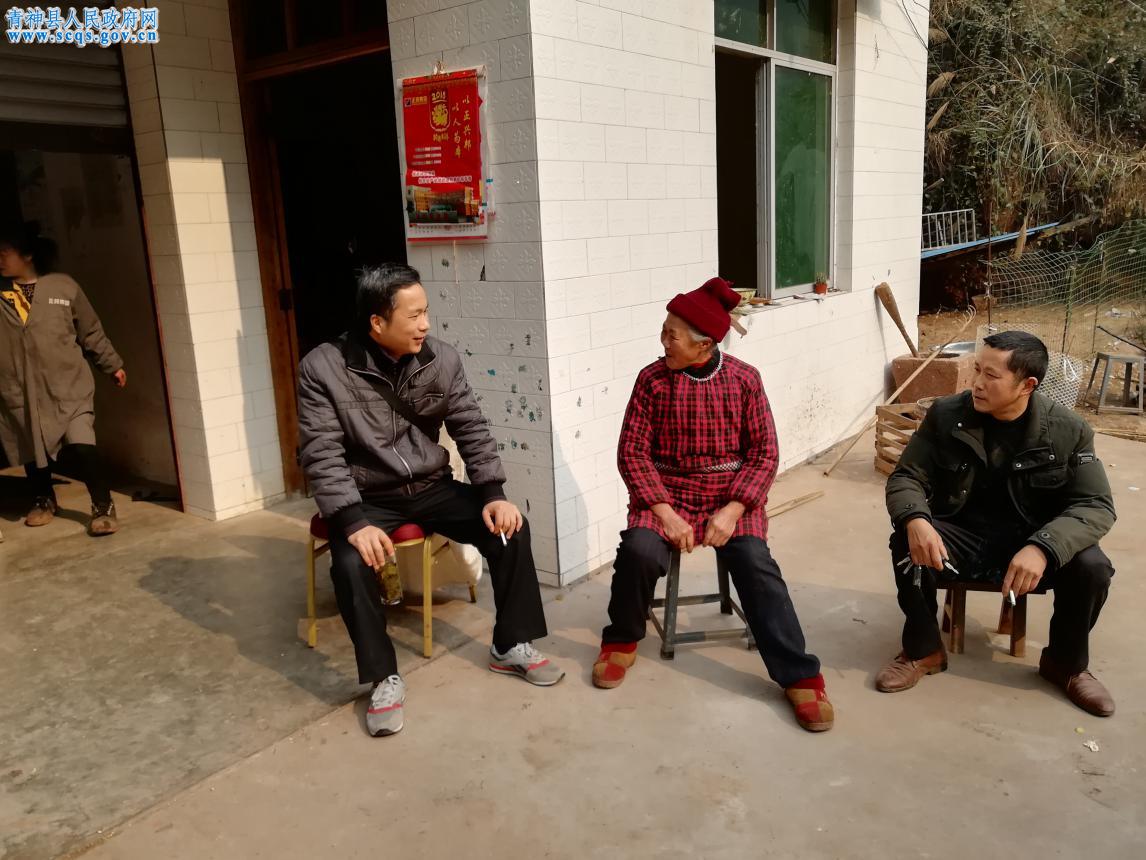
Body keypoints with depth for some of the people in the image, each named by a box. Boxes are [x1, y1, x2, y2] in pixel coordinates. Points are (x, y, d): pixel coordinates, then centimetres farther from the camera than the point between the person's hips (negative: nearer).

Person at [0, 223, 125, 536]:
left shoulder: (63, 286, -1)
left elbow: (91, 332, 6)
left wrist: (112, 364, 9)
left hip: (68, 387, -3)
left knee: (82, 447, -12)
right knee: (33, 452, 15)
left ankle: (104, 508, 2)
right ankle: (43, 501, 39)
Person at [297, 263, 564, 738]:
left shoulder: (442, 358, -6)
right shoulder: (323, 368, -15)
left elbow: (472, 429, -1)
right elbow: (322, 455, -18)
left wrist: (493, 493, -14)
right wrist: (354, 522, -29)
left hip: (431, 487, 3)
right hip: (368, 498, -3)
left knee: (509, 527, -15)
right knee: (352, 563, -31)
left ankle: (512, 646, 3)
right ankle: (384, 678, -8)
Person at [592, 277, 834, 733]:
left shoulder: (744, 379, -3)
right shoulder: (652, 379, -2)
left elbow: (764, 454, -3)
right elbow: (632, 452, -5)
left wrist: (733, 509, -18)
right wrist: (664, 511, -18)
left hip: (731, 492, 0)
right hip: (667, 490, 0)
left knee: (756, 564, -26)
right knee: (638, 550, -28)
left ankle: (801, 677, -14)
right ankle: (622, 641, 1)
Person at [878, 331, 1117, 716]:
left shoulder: (1068, 430, -10)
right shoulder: (946, 414, -9)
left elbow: (1096, 505, -14)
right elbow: (906, 477, -8)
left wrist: (1043, 547, -34)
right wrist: (915, 520, -33)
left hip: (1031, 542, 0)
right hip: (963, 536, 0)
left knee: (1092, 567, -27)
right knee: (907, 544, -29)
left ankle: (1067, 663, 5)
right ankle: (923, 651, -4)